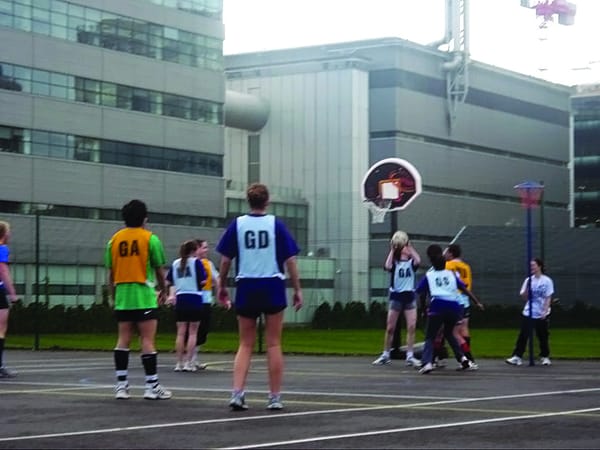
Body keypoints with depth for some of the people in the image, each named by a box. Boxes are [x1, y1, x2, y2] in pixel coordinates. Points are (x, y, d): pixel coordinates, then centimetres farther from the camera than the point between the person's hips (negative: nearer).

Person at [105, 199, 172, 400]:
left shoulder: (114, 239, 8)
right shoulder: (150, 238, -3)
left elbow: (110, 272, 9)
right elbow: (159, 269, 1)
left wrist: (113, 295, 18)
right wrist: (163, 291, 17)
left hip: (122, 295, 4)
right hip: (144, 295, -4)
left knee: (123, 340, 8)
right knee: (148, 340, -2)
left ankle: (121, 385, 7)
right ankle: (152, 386, -1)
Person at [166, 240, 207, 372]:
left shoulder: (175, 263, 8)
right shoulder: (196, 262, -5)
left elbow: (169, 282, 9)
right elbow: (203, 281, -10)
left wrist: (171, 295, 22)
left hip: (180, 300, 4)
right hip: (195, 299, -4)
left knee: (181, 332, 8)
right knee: (193, 332, 4)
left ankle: (179, 363, 8)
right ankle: (188, 362, 0)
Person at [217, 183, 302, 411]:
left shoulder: (237, 224, 1)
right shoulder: (276, 224, -2)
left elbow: (225, 259, 2)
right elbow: (290, 260, -3)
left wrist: (222, 286, 15)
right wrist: (297, 289, 5)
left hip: (246, 288, 1)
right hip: (272, 288, -1)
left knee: (245, 344, 10)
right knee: (274, 344, 7)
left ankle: (237, 393, -4)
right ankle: (275, 398, 10)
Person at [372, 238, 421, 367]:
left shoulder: (411, 263, 6)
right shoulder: (395, 263, 3)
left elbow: (418, 260, -17)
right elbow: (387, 266, -20)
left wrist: (411, 247, -8)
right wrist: (392, 250, -14)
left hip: (409, 296, 1)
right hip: (396, 296, -1)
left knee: (412, 327, -7)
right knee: (390, 328, 2)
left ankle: (410, 356, -2)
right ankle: (386, 355, 13)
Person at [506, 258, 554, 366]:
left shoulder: (547, 281, -3)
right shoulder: (528, 280, 7)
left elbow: (548, 298, -4)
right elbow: (524, 297, 5)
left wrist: (545, 311, -13)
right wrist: (527, 287, -11)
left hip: (541, 315, -3)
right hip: (528, 313, 3)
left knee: (543, 337, 6)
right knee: (523, 335, -6)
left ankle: (545, 357, 19)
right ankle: (517, 357, -7)